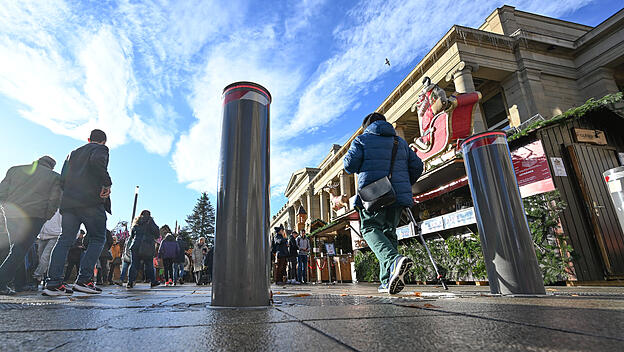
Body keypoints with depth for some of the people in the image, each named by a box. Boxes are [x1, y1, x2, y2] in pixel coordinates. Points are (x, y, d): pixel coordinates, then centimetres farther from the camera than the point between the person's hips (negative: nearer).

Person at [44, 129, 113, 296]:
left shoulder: (73, 153, 25)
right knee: (98, 239, 1)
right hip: (92, 202, -6)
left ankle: (53, 282, -1)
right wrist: (107, 184, -17)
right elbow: (97, 161, -21)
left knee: (65, 240, 6)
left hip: (69, 202, 7)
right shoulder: (101, 149, 4)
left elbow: (62, 180, 19)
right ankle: (84, 280, -7)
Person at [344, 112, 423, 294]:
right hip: (398, 195, 5)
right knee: (389, 232, 11)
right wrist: (406, 184, 28)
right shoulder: (400, 142, 20)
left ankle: (394, 260, -32)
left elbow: (350, 164, -7)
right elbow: (417, 165, 16)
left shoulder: (362, 140, 6)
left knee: (370, 228, -2)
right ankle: (388, 281, 8)